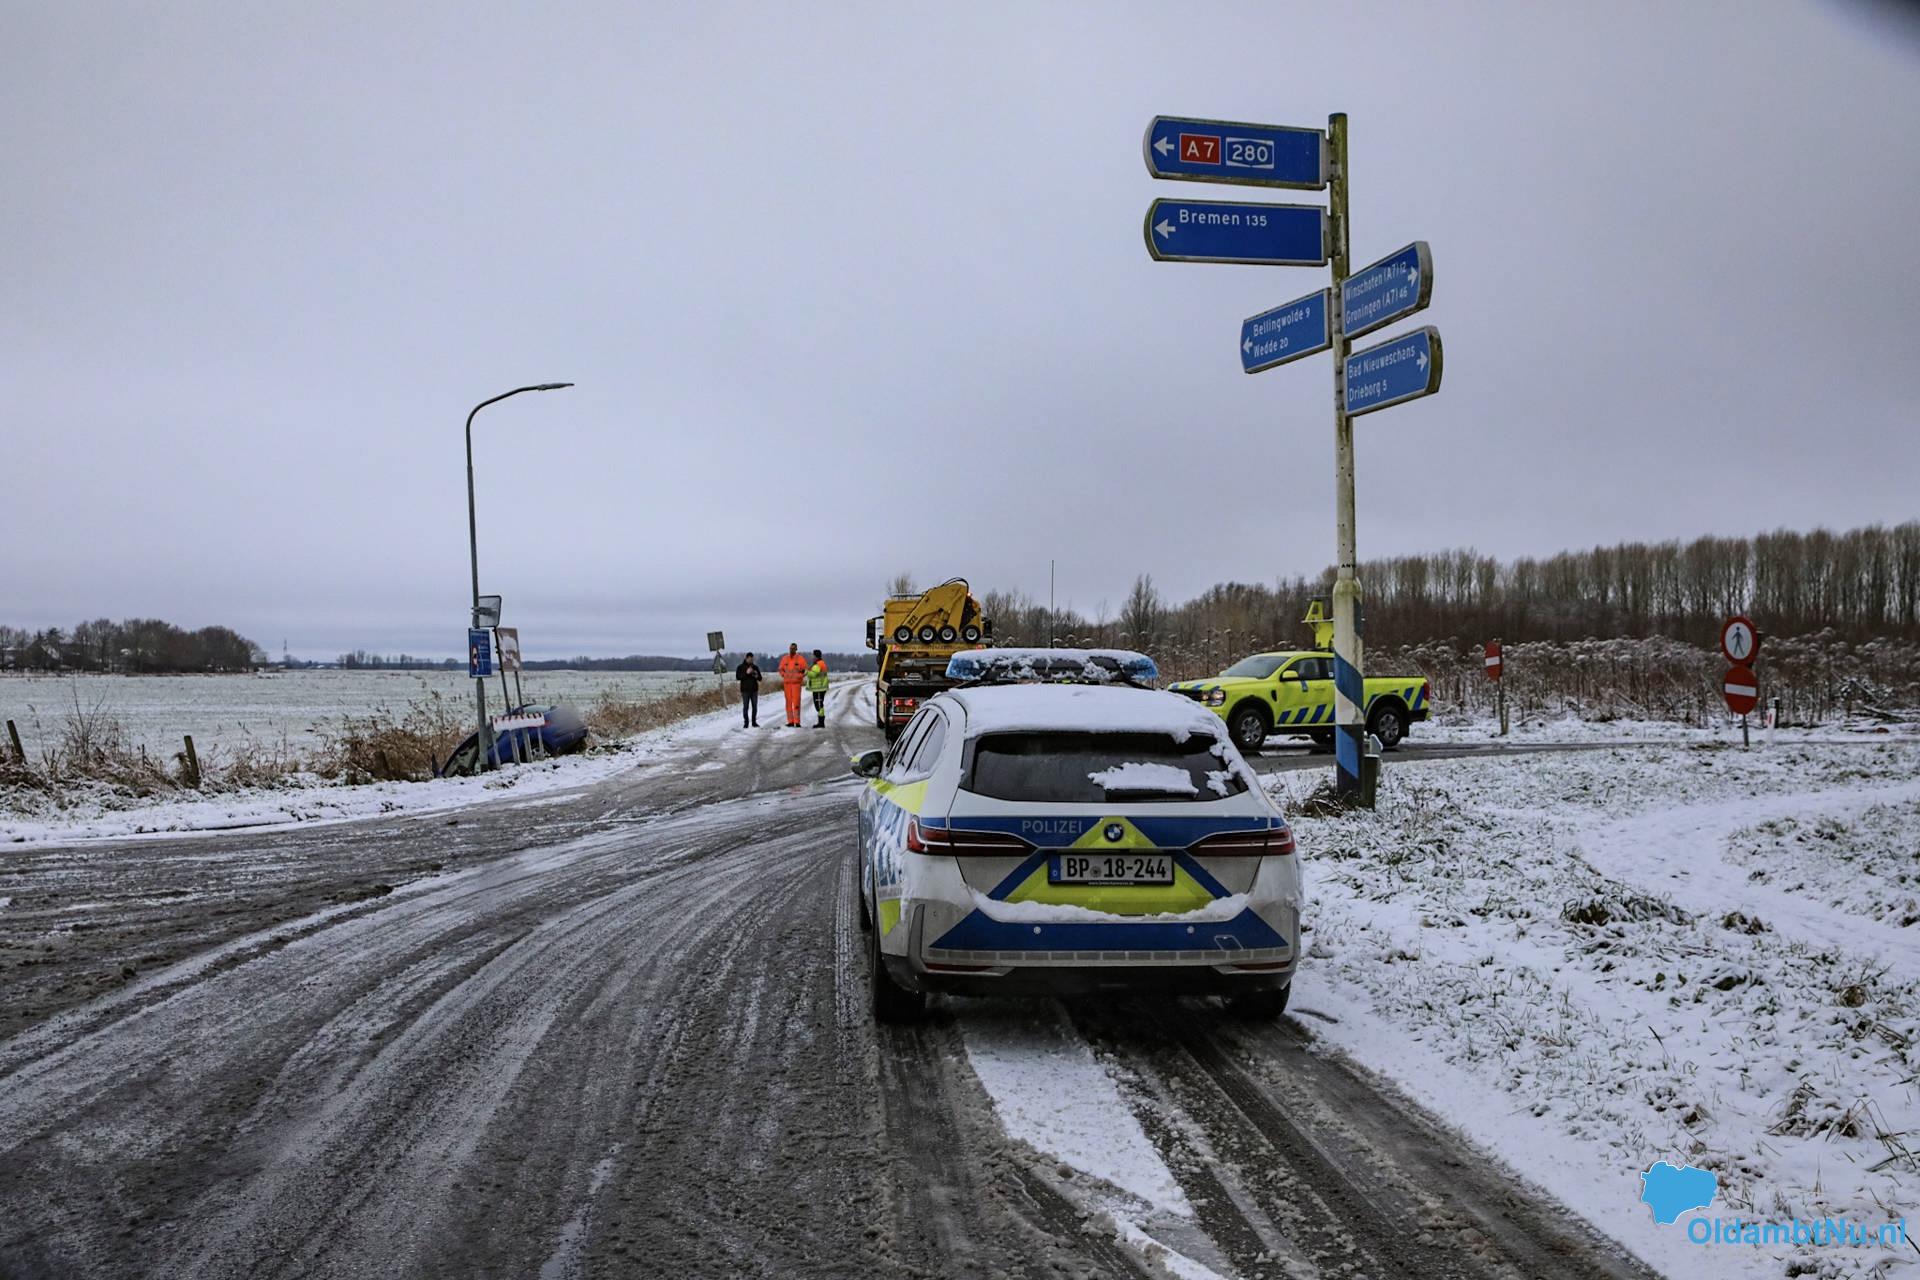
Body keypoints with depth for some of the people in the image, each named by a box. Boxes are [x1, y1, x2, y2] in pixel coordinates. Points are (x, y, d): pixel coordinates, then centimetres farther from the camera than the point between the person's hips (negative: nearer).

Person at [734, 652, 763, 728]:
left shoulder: (755, 667, 11)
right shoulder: (740, 667, 2)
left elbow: (760, 678, 13)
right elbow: (737, 677, -10)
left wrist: (757, 676, -10)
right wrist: (746, 673, -20)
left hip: (754, 690, 3)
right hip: (745, 690, -3)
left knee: (755, 707, 5)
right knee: (746, 707, -4)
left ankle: (754, 722, 12)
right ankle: (746, 723, 0)